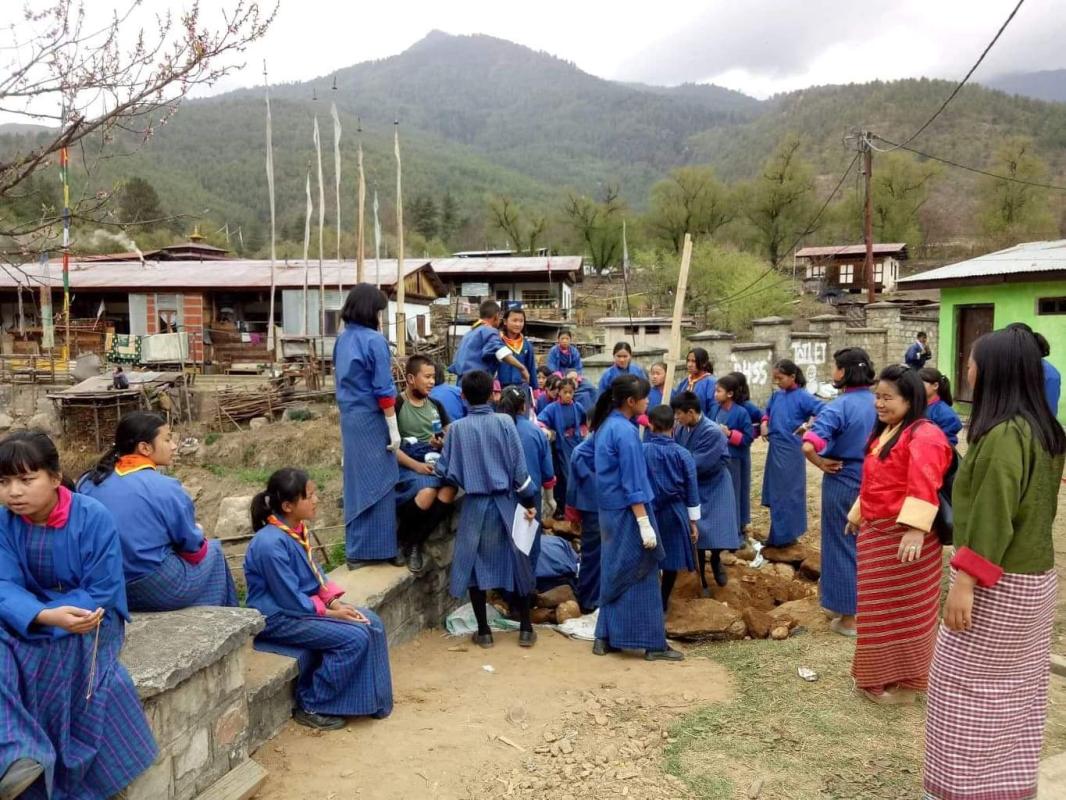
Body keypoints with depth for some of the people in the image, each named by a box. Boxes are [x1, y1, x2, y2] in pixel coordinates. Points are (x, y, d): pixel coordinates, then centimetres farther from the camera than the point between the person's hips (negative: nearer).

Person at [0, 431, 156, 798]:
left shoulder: (93, 517, -20)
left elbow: (100, 594, -19)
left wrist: (48, 620, -31)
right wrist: (47, 615, -40)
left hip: (91, 616, -4)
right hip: (30, 617, 4)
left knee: (58, 661, -34)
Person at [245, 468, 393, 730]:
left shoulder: (297, 530, 2)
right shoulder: (271, 544, -26)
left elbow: (317, 574, 11)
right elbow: (290, 600, -23)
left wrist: (335, 602, -4)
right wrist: (329, 612, -14)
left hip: (304, 605, 9)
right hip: (279, 617, -9)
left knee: (371, 623, -2)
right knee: (353, 637, -20)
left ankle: (368, 700, 9)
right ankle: (311, 708, -4)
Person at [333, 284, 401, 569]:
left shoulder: (341, 339, 8)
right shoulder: (374, 341, -15)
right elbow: (383, 390, -16)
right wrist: (394, 428, -12)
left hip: (348, 418, 8)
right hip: (371, 419, -8)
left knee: (356, 481, 14)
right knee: (377, 481, 2)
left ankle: (356, 548, 22)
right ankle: (374, 547, 9)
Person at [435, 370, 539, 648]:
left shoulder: (457, 428, -5)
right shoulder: (504, 422, -6)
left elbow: (447, 471, 0)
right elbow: (519, 466, -5)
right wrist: (528, 501, 4)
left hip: (475, 505, 0)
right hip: (505, 502, 1)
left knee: (476, 564, 11)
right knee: (517, 562, 12)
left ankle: (483, 631, 15)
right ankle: (525, 628, 17)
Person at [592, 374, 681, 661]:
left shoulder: (605, 426, 9)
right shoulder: (626, 431, -18)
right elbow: (633, 483, -21)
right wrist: (645, 523, -20)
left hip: (610, 511, 9)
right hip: (627, 513, -9)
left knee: (613, 574, 14)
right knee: (641, 576, -1)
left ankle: (605, 637, 18)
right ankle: (653, 643, 7)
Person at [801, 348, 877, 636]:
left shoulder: (837, 408, -19)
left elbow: (808, 446, -32)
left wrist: (822, 463, -14)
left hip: (843, 483, -6)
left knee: (842, 546, 8)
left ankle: (848, 617, 17)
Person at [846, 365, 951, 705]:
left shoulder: (924, 436, -17)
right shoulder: (883, 432, 13)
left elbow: (923, 487, -30)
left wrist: (916, 530, -39)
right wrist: (859, 514, 29)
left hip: (904, 535, -9)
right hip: (876, 532, 9)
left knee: (904, 606, 2)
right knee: (883, 606, 18)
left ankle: (902, 681, 15)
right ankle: (880, 675, 32)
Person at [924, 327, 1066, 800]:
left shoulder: (1004, 434, -23)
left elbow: (992, 516, -26)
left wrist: (964, 581, -24)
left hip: (997, 582, -9)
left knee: (968, 686, 2)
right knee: (1014, 689, 18)